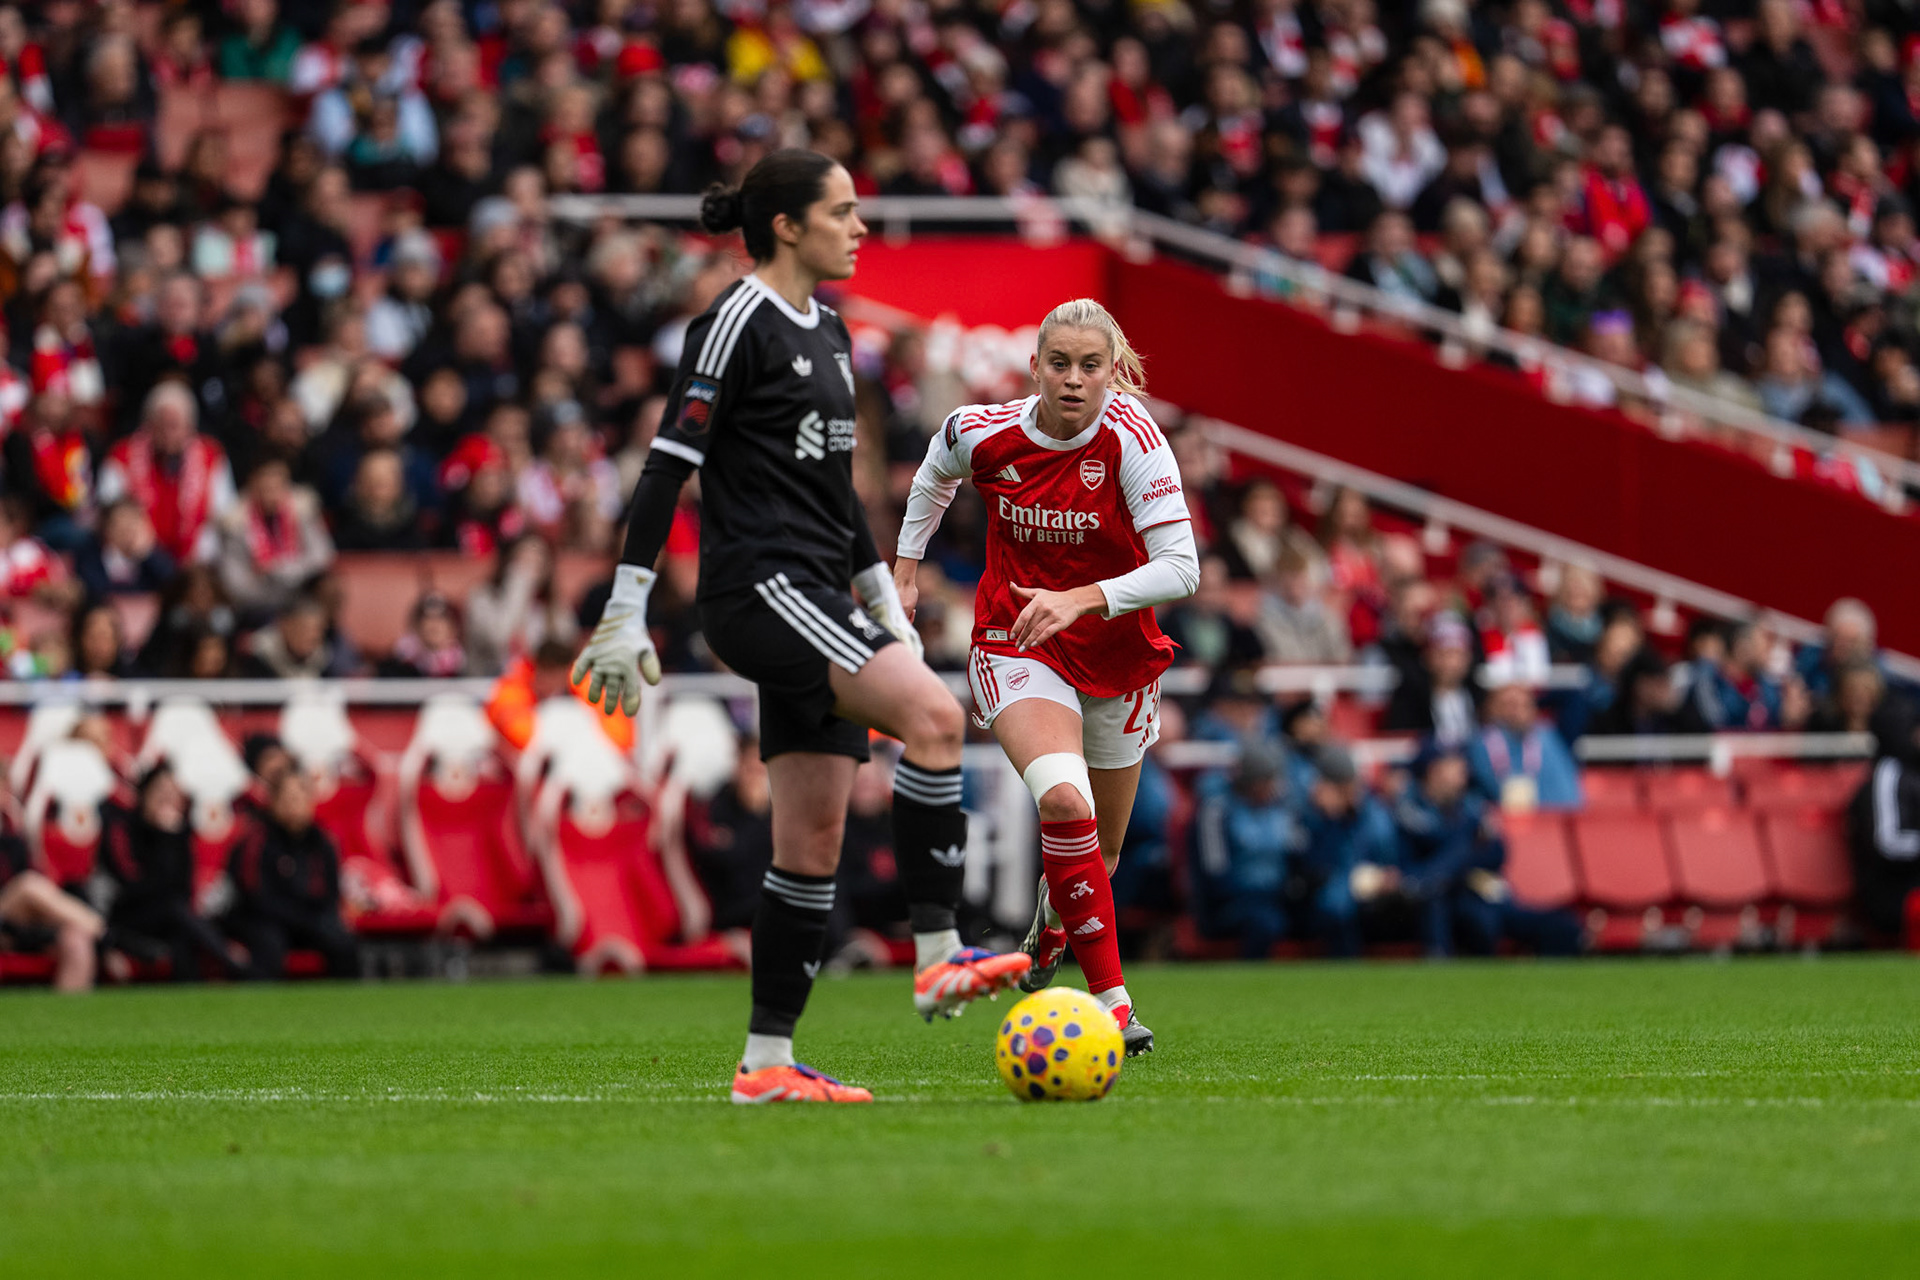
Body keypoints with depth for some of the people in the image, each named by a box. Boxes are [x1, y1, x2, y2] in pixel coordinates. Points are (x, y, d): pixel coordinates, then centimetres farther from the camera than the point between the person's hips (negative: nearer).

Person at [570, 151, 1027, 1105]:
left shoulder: (827, 332, 19)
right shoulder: (738, 323, -9)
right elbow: (668, 466, -12)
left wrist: (882, 598, 28)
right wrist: (625, 614, -15)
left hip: (818, 598, 9)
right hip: (758, 587, -9)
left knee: (813, 842, 4)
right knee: (933, 714, -25)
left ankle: (767, 1061, 6)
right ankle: (938, 961, -25)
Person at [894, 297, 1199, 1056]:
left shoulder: (1131, 438, -20)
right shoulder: (982, 433, -13)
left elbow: (1180, 569, -25)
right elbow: (934, 474, 14)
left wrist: (1083, 599, -37)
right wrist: (905, 571, 13)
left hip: (1116, 657, 1)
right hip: (1017, 648, -1)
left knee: (1098, 859, 15)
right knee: (1064, 802, -30)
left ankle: (1048, 932, 52)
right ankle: (1110, 1000, -26)